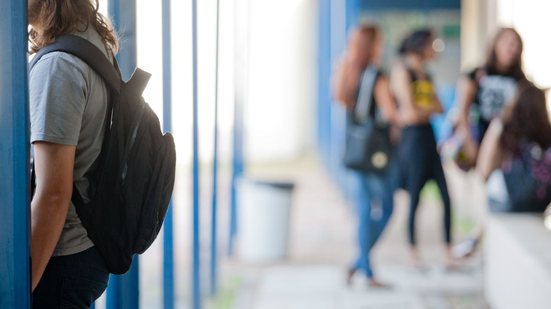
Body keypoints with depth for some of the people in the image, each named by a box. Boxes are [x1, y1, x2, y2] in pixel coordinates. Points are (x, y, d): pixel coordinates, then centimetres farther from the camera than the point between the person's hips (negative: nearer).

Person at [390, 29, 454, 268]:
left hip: (429, 136, 7)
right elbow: (409, 112, -14)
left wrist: (422, 110, -4)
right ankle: (413, 254, 7)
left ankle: (448, 254, 4)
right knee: (414, 197, -2)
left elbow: (440, 108, 12)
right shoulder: (401, 71, -6)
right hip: (412, 137, -7)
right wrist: (431, 109, 1)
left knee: (446, 196, 0)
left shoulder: (426, 74, 19)